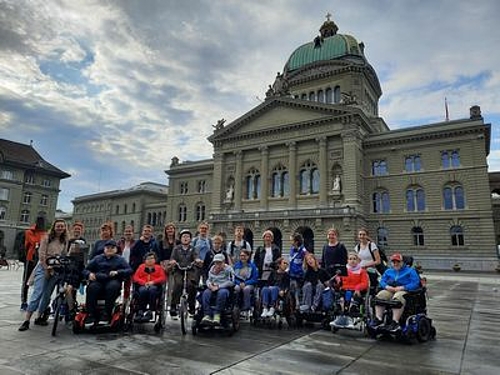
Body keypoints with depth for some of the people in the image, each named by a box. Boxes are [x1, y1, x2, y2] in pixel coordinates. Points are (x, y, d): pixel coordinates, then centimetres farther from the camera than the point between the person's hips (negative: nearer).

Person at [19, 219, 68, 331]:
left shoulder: (65, 241, 10)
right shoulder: (47, 238, 0)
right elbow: (41, 255, -5)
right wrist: (47, 268, -10)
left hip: (56, 270, 4)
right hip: (43, 268, -4)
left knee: (47, 295, 8)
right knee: (37, 293, -11)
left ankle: (39, 317, 19)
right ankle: (26, 320, -8)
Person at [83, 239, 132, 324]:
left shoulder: (120, 259, 16)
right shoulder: (97, 258, 23)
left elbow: (129, 271, 2)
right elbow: (85, 270, 18)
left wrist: (117, 272, -15)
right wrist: (89, 274, -6)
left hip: (113, 281, -2)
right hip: (98, 281, 2)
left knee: (112, 286, -35)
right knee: (92, 288, -30)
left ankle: (107, 314, -28)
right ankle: (92, 314, -21)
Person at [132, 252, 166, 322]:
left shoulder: (159, 267, 21)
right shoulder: (141, 267, 23)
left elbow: (163, 278, 6)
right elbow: (135, 278, 10)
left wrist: (153, 282, -11)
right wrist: (144, 283, -8)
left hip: (155, 286, -1)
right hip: (142, 286, 1)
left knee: (152, 289, -38)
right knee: (143, 290, -37)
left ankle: (149, 312, -38)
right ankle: (140, 312, -34)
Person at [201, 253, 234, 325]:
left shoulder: (228, 269, -2)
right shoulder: (212, 269, 16)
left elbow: (231, 282, -13)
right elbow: (208, 280, 19)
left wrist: (218, 286, -17)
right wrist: (210, 285, -7)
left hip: (225, 288, -4)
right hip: (213, 288, 4)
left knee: (222, 292, -38)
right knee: (206, 293, -27)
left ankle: (217, 315, -38)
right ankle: (207, 315, -36)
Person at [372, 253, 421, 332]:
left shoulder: (410, 271, 9)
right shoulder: (388, 271, 24)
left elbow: (415, 284, -4)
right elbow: (382, 281, 16)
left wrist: (402, 287, -14)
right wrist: (387, 286, -8)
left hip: (404, 291, -5)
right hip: (390, 291, 5)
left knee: (397, 297, -39)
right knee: (380, 295, -25)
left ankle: (395, 322, -40)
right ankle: (378, 319, -26)